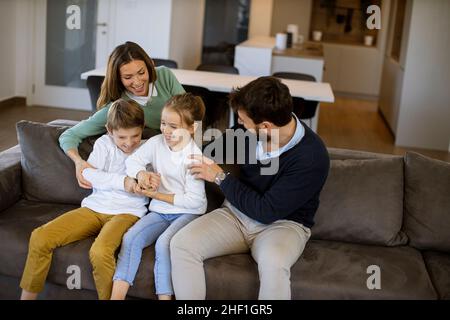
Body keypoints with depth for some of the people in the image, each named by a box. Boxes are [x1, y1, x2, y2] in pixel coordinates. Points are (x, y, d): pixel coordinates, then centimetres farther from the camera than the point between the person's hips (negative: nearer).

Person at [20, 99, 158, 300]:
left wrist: (153, 183, -21)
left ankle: (111, 297, -11)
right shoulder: (104, 143, 5)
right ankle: (27, 295, 5)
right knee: (40, 238, -12)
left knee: (100, 252, -35)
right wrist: (122, 181, -19)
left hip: (126, 212, -3)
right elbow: (88, 173, -8)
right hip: (94, 208, 3)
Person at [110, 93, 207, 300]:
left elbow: (194, 200, -16)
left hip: (188, 212, -5)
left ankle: (164, 296, -21)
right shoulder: (156, 143, 0)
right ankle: (116, 295, -19)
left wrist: (159, 195, -14)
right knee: (131, 238, -17)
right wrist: (140, 173, -15)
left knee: (163, 243, -31)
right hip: (160, 211, 6)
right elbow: (133, 161, 9)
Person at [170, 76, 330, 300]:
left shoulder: (312, 157, -24)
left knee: (273, 264, -39)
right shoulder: (249, 131, -8)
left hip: (283, 222, -5)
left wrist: (220, 177, -15)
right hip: (237, 212, 5)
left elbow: (267, 211, -21)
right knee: (181, 244, -20)